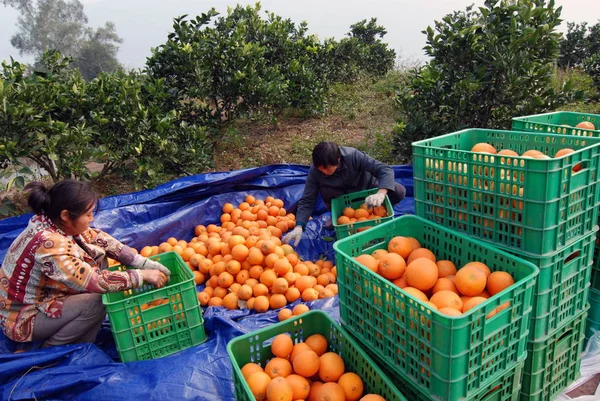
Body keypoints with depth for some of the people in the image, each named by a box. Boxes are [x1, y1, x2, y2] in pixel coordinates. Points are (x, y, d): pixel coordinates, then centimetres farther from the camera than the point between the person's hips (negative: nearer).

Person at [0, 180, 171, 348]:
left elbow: (98, 238, -4)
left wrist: (144, 264, -11)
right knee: (95, 302, -24)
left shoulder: (53, 221, -11)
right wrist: (142, 275, -24)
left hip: (43, 298, 9)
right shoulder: (48, 243, -35)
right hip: (22, 318, -8)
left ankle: (82, 341, 4)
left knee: (97, 256, -2)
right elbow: (94, 281, -33)